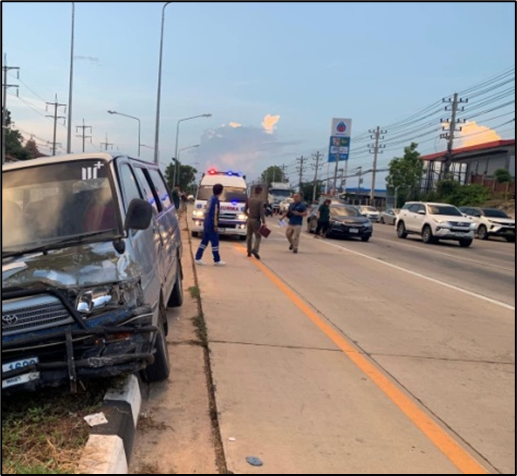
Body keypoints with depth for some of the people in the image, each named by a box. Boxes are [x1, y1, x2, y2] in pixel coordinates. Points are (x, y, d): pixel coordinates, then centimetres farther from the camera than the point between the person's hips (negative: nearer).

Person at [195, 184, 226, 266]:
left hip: (206, 223, 9)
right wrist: (215, 225, -17)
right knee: (215, 242, -1)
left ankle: (198, 258, 11)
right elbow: (215, 213, -18)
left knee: (204, 241, 11)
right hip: (211, 224, -9)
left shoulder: (211, 198, 13)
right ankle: (217, 260, 6)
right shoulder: (215, 200, -15)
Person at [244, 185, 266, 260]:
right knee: (258, 236, -1)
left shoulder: (249, 199, 5)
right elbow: (261, 212, -17)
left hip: (249, 219, 5)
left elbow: (245, 210, 10)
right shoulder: (261, 200, -11)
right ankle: (255, 250, -21)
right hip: (256, 220, -5)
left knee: (249, 236, 13)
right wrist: (264, 222, -17)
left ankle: (249, 252, 17)